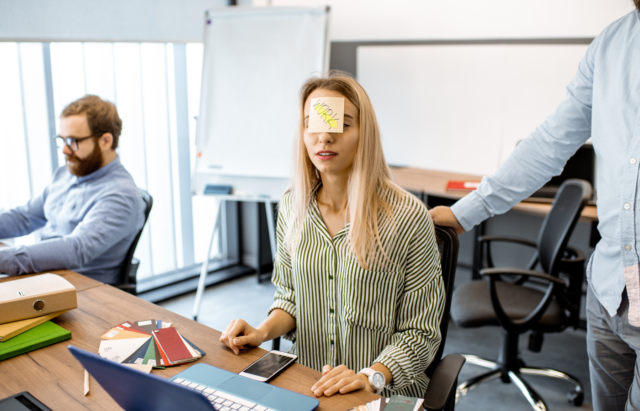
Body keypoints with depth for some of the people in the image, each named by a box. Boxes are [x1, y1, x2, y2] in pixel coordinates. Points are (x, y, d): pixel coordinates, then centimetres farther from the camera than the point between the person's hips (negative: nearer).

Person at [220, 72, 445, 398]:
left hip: (386, 395, -3)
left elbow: (420, 331, -6)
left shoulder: (407, 217, -13)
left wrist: (370, 377, -19)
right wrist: (263, 331, -3)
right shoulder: (292, 205, 2)